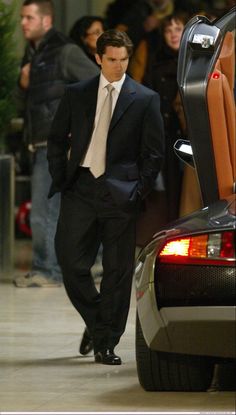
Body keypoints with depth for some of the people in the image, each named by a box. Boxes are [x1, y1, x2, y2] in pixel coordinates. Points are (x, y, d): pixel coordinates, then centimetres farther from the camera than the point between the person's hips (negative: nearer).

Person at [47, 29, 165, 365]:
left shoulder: (145, 99, 3)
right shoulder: (76, 95, 9)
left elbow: (154, 152, 4)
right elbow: (57, 140, 14)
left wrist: (139, 191, -4)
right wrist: (61, 180, 4)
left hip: (121, 194, -2)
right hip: (80, 188, 2)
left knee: (118, 271, 0)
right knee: (72, 264, -3)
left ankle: (106, 344, 8)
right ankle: (97, 322, 22)